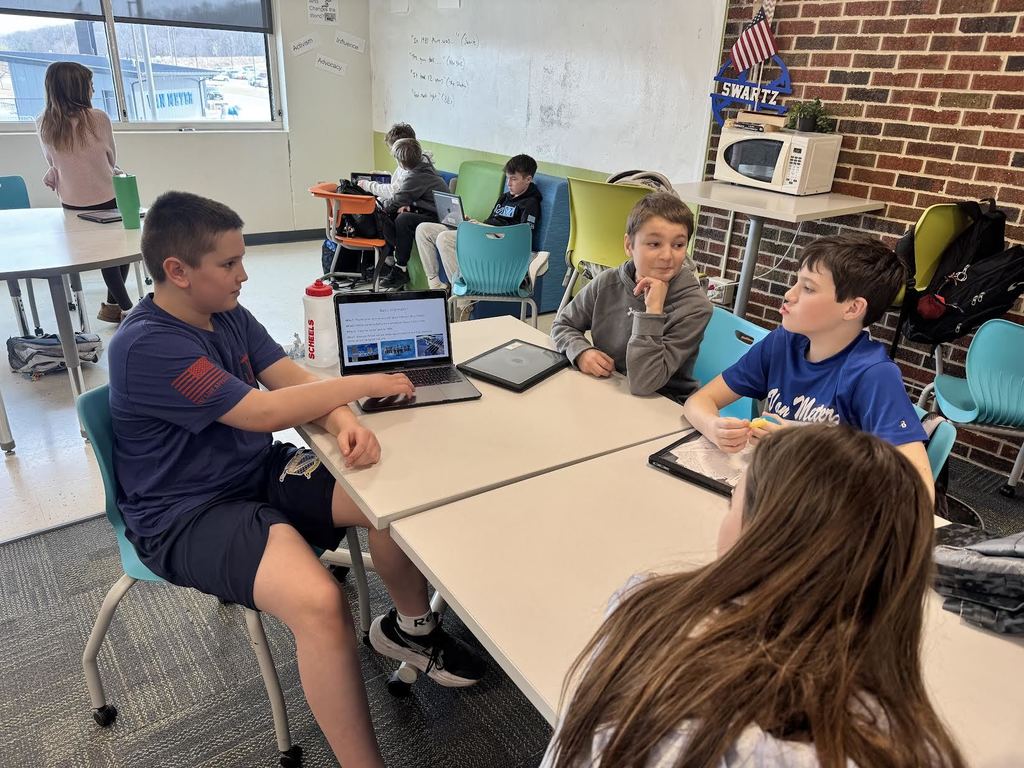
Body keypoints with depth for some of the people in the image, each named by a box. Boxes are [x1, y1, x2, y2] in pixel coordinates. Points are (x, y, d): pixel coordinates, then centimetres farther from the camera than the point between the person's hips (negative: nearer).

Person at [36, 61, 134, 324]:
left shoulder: (43, 125, -3)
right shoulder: (98, 118, -15)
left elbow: (53, 164, 8)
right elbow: (111, 158, -3)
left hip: (71, 202, 4)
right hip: (105, 198, -4)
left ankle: (121, 306, 20)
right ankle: (114, 304, 20)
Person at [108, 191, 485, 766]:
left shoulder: (228, 314, 5)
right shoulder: (145, 347, -21)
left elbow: (295, 380, -1)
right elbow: (262, 411, -25)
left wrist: (345, 423, -23)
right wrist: (365, 385, -16)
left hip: (261, 472, 8)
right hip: (189, 514, -7)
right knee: (321, 603, -32)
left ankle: (411, 626, 15)